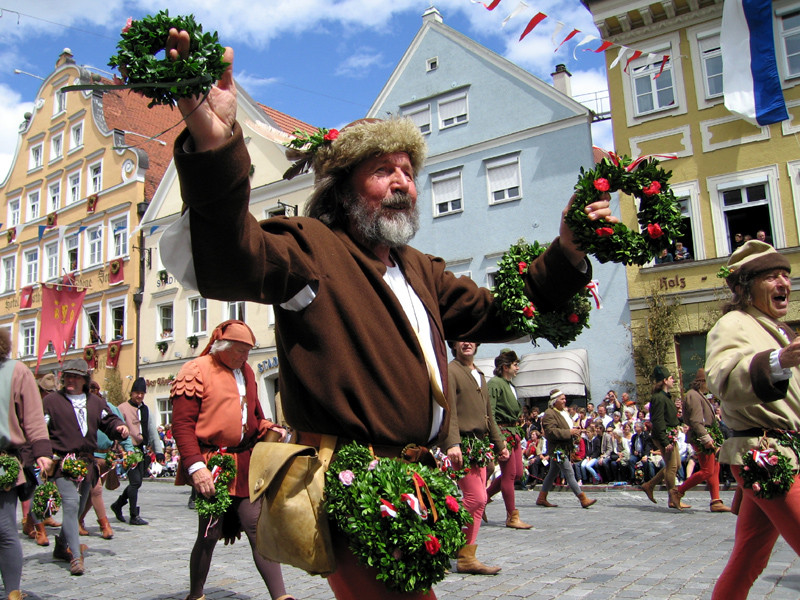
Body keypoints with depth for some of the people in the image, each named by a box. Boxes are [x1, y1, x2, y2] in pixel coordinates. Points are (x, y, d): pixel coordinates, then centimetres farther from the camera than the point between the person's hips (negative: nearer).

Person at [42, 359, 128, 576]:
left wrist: (119, 428, -6)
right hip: (64, 462, -5)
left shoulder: (95, 402, 15)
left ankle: (61, 547, 33)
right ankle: (75, 556, -17)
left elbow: (108, 421, 17)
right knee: (71, 504, -18)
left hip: (87, 462, 5)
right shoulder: (51, 401, 1)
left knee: (77, 507, 13)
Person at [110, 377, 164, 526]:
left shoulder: (146, 410, 16)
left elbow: (152, 431, 17)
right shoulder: (123, 408, -3)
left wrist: (158, 450, 9)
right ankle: (134, 516, 0)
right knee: (135, 481, -9)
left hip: (142, 450, 6)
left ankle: (117, 505, 30)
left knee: (136, 482, 9)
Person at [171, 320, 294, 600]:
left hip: (245, 465, 6)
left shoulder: (246, 371, 16)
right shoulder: (195, 371, -6)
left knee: (258, 528, 0)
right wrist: (195, 467, -21)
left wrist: (268, 428, 8)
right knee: (210, 533, 3)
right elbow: (182, 424, -12)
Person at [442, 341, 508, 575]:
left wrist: (500, 444, 23)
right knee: (476, 498, -12)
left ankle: (467, 557, 13)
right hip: (462, 446, -8)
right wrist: (452, 444, -25)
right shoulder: (450, 371, -4)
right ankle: (465, 558, 1)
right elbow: (448, 411, -15)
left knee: (478, 500, 6)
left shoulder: (479, 375, 22)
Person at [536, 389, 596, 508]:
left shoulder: (564, 412, 19)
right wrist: (569, 432, -22)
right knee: (569, 474, -8)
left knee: (552, 473, 13)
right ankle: (583, 500, -6)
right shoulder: (549, 414, -13)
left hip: (564, 448, 10)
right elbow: (551, 431, -23)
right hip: (558, 449, -10)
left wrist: (575, 431, 9)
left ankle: (541, 498, 20)